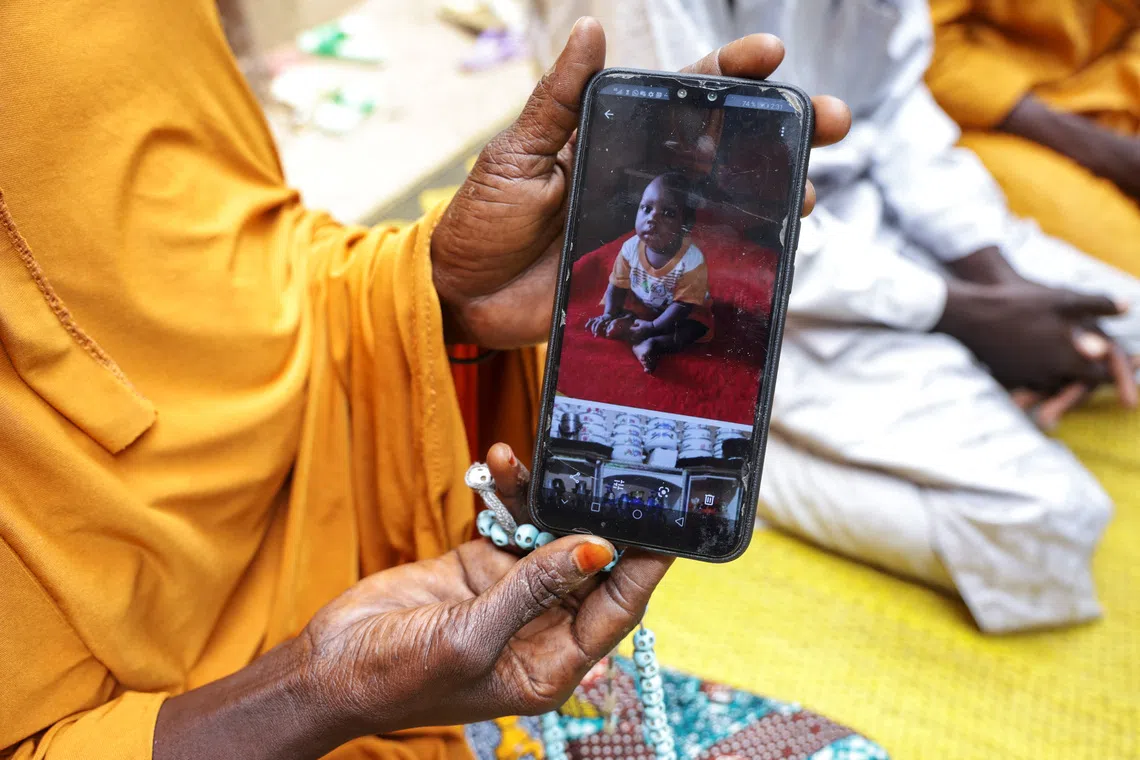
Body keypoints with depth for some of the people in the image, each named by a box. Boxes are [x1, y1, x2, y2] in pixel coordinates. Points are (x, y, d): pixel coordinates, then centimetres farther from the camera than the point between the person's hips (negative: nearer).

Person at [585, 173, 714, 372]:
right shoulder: (630, 248, -23)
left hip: (678, 313, -4)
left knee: (697, 326, -29)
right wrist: (609, 315, -24)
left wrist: (653, 327, -35)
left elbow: (683, 304, -28)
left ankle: (651, 344, -37)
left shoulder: (692, 261, -33)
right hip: (642, 306, 4)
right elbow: (618, 285, -10)